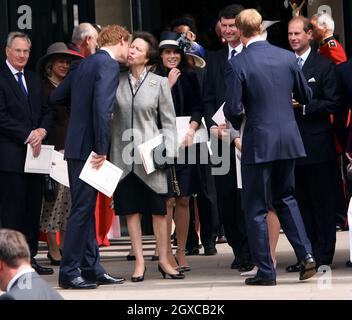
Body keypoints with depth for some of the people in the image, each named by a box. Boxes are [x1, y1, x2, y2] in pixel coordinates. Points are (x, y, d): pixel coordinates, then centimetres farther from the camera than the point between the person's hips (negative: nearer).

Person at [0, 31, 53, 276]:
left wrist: (42, 131, -3)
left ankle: (30, 258, 12)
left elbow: (47, 112, 17)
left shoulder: (34, 80, 19)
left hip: (35, 152, 7)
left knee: (33, 208, 7)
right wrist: (28, 135, -13)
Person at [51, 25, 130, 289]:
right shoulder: (109, 65, -12)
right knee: (82, 209, -5)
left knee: (87, 209, 13)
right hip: (89, 147, -9)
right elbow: (102, 107, -24)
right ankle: (69, 272, -2)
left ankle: (92, 268, 19)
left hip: (77, 146, 9)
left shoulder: (86, 64, 15)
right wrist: (102, 149, -22)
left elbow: (56, 96, 19)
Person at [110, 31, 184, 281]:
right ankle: (139, 262, 10)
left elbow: (168, 121, 3)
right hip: (124, 154, 2)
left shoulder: (159, 83, 1)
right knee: (131, 210, 4)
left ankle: (164, 261, 11)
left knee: (159, 210, 1)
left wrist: (167, 153, -6)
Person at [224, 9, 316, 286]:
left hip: (258, 143, -5)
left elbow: (233, 110, -14)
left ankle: (266, 271, 6)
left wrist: (237, 123, 9)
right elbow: (306, 97, 9)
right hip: (289, 139, 5)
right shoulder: (287, 57, 1)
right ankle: (306, 254, 8)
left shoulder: (237, 64, -12)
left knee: (256, 208, 5)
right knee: (285, 198, 21)